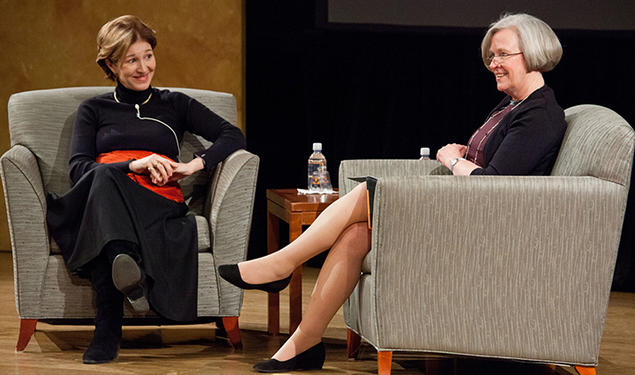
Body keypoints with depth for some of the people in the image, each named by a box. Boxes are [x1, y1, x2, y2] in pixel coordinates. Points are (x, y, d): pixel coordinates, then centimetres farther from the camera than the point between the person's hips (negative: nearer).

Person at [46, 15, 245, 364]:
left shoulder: (174, 105, 26)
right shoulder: (94, 109, 23)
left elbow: (233, 136, 16)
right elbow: (77, 170, 6)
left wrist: (195, 164, -3)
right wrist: (133, 165, -11)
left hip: (160, 203, 0)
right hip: (104, 199, 1)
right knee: (105, 174, -38)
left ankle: (108, 329, -51)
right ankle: (127, 269, -63)